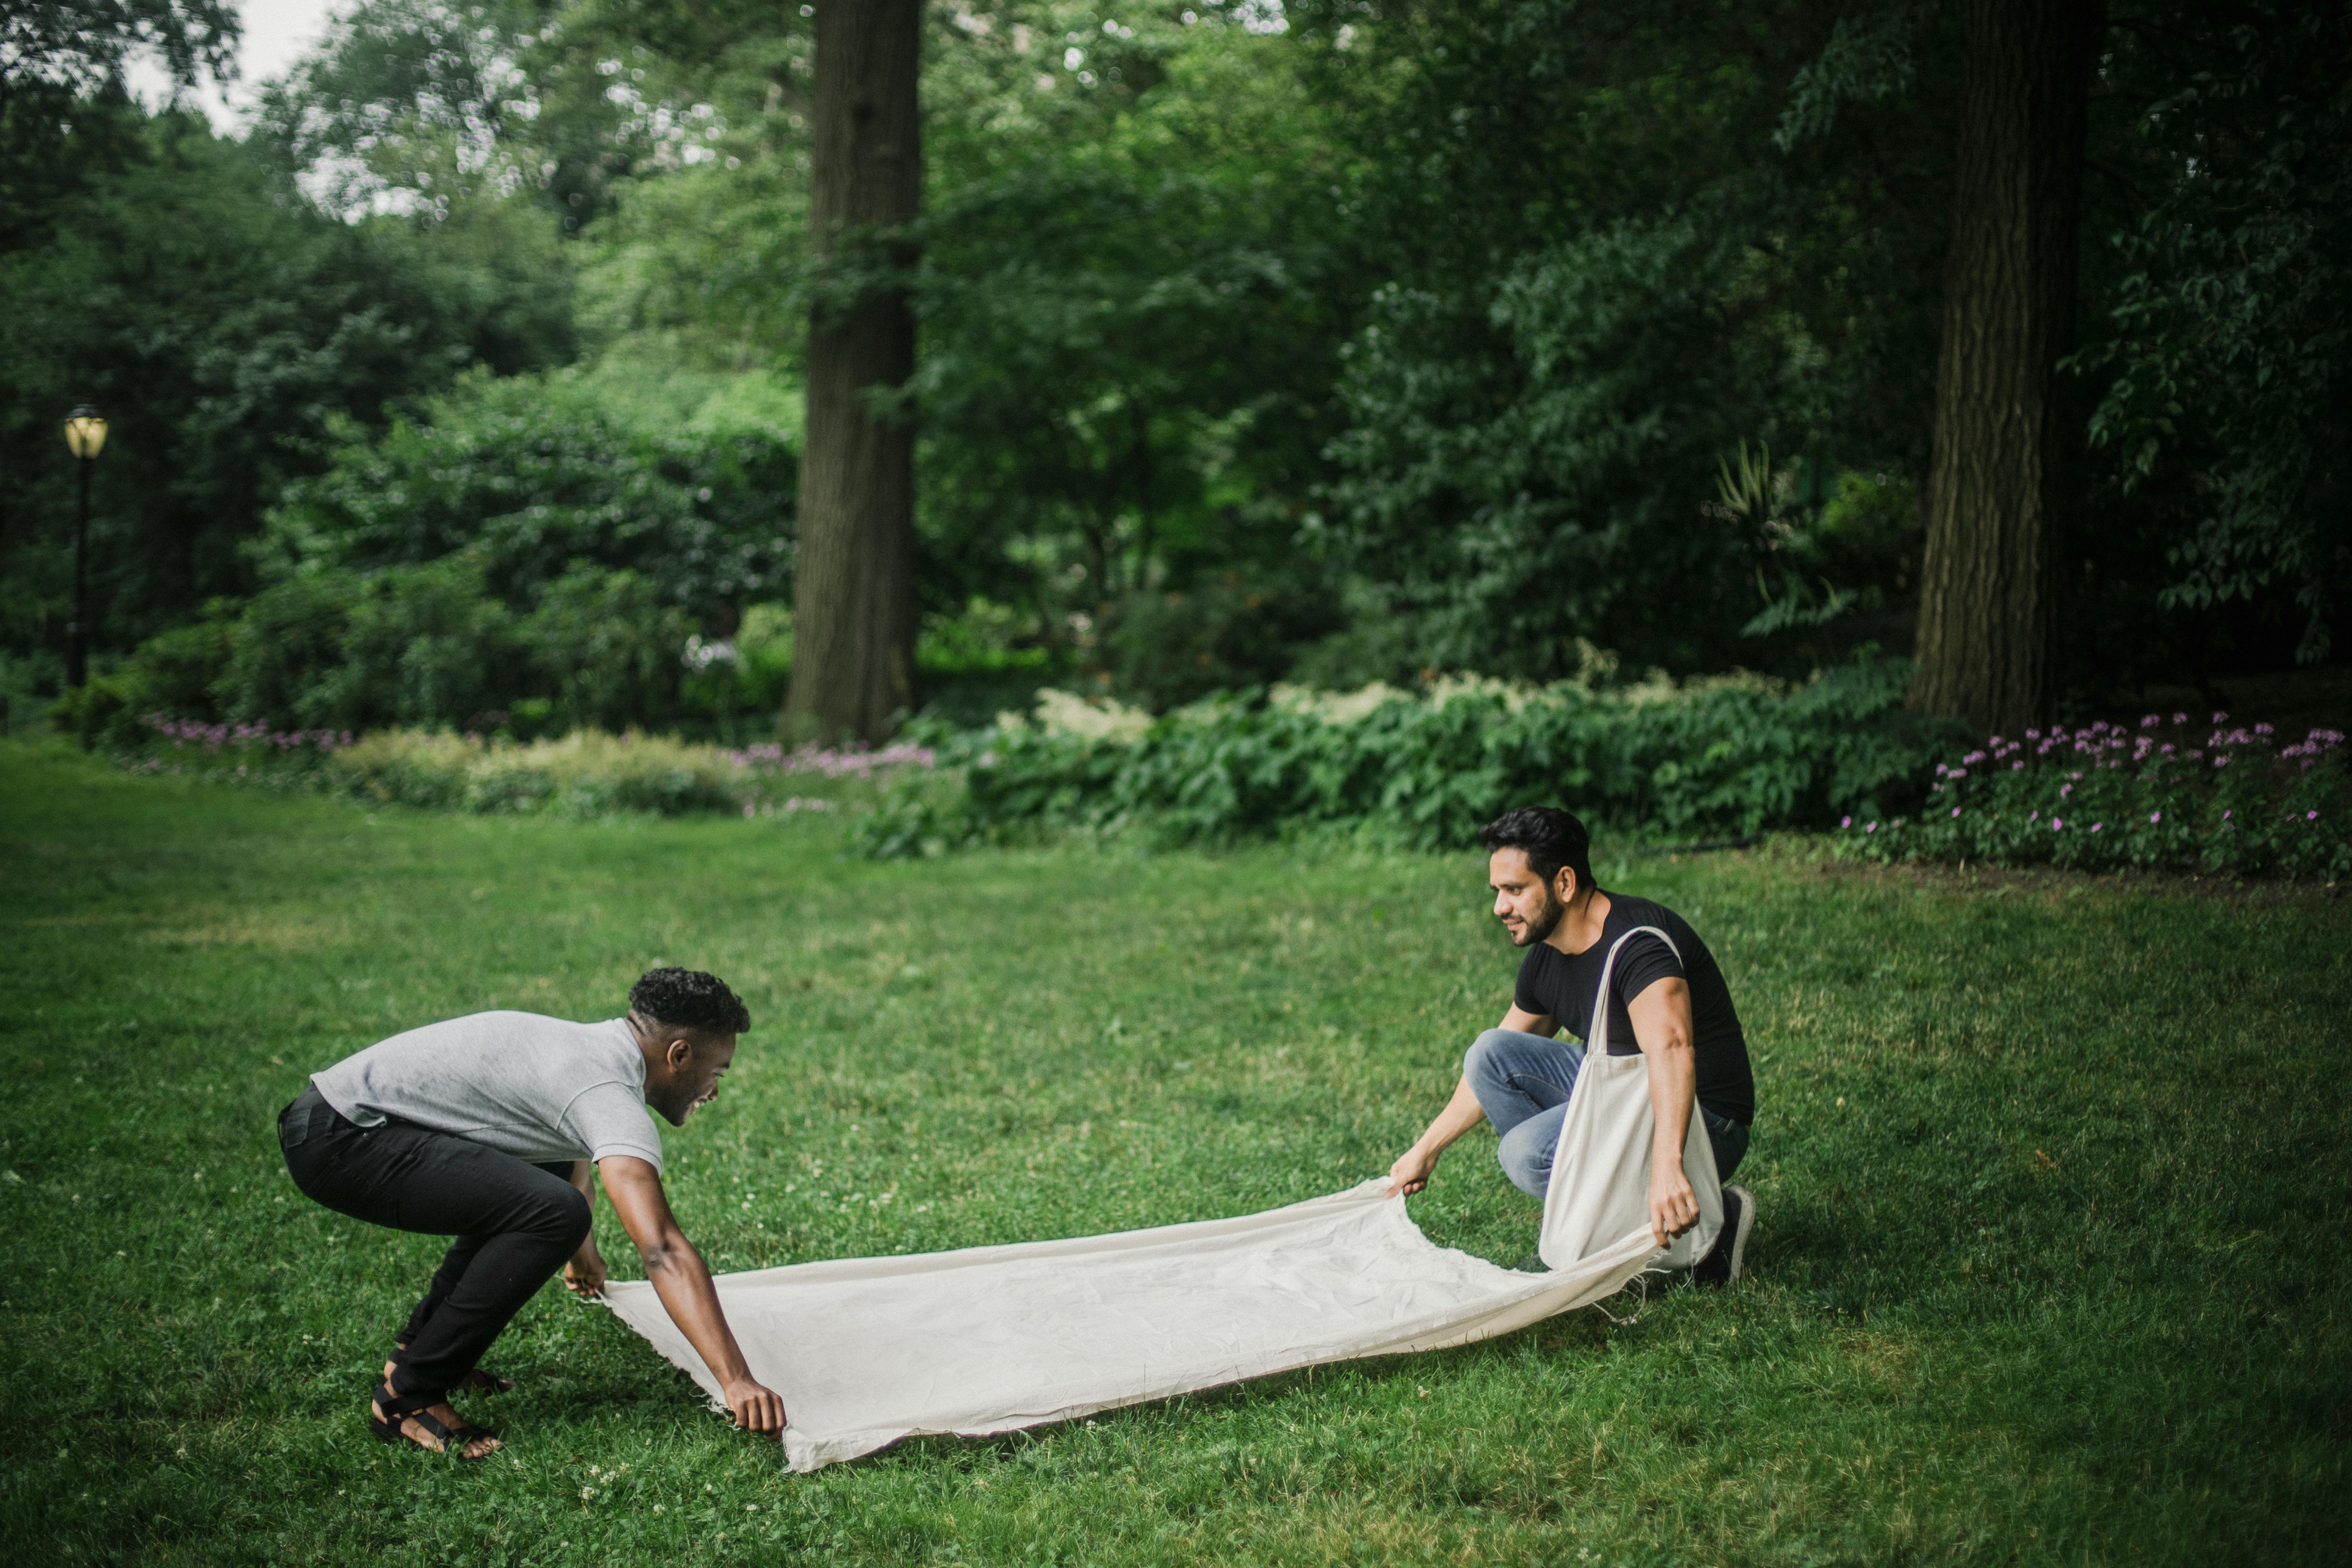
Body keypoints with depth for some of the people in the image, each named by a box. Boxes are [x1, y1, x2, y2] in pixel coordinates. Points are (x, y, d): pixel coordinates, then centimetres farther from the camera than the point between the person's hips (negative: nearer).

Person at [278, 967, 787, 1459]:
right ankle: (407, 1397, -11)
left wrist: (584, 1256, 54)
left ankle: (419, 1349, 24)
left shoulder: (590, 1048, 14)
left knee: (535, 1178, 25)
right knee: (552, 1213, -23)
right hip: (338, 1139, -11)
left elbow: (577, 1162, 37)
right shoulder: (610, 1093, -17)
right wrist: (737, 1381, -34)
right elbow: (662, 1249, -29)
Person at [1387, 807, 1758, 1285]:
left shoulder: (1638, 940, -24)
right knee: (1490, 1054, 0)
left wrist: (1666, 1165, -56)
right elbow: (1495, 1066, 20)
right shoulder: (1546, 959, 4)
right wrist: (1427, 1150, 21)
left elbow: (1671, 1050, -42)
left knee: (1527, 1152, -25)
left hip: (1699, 1121, -9)